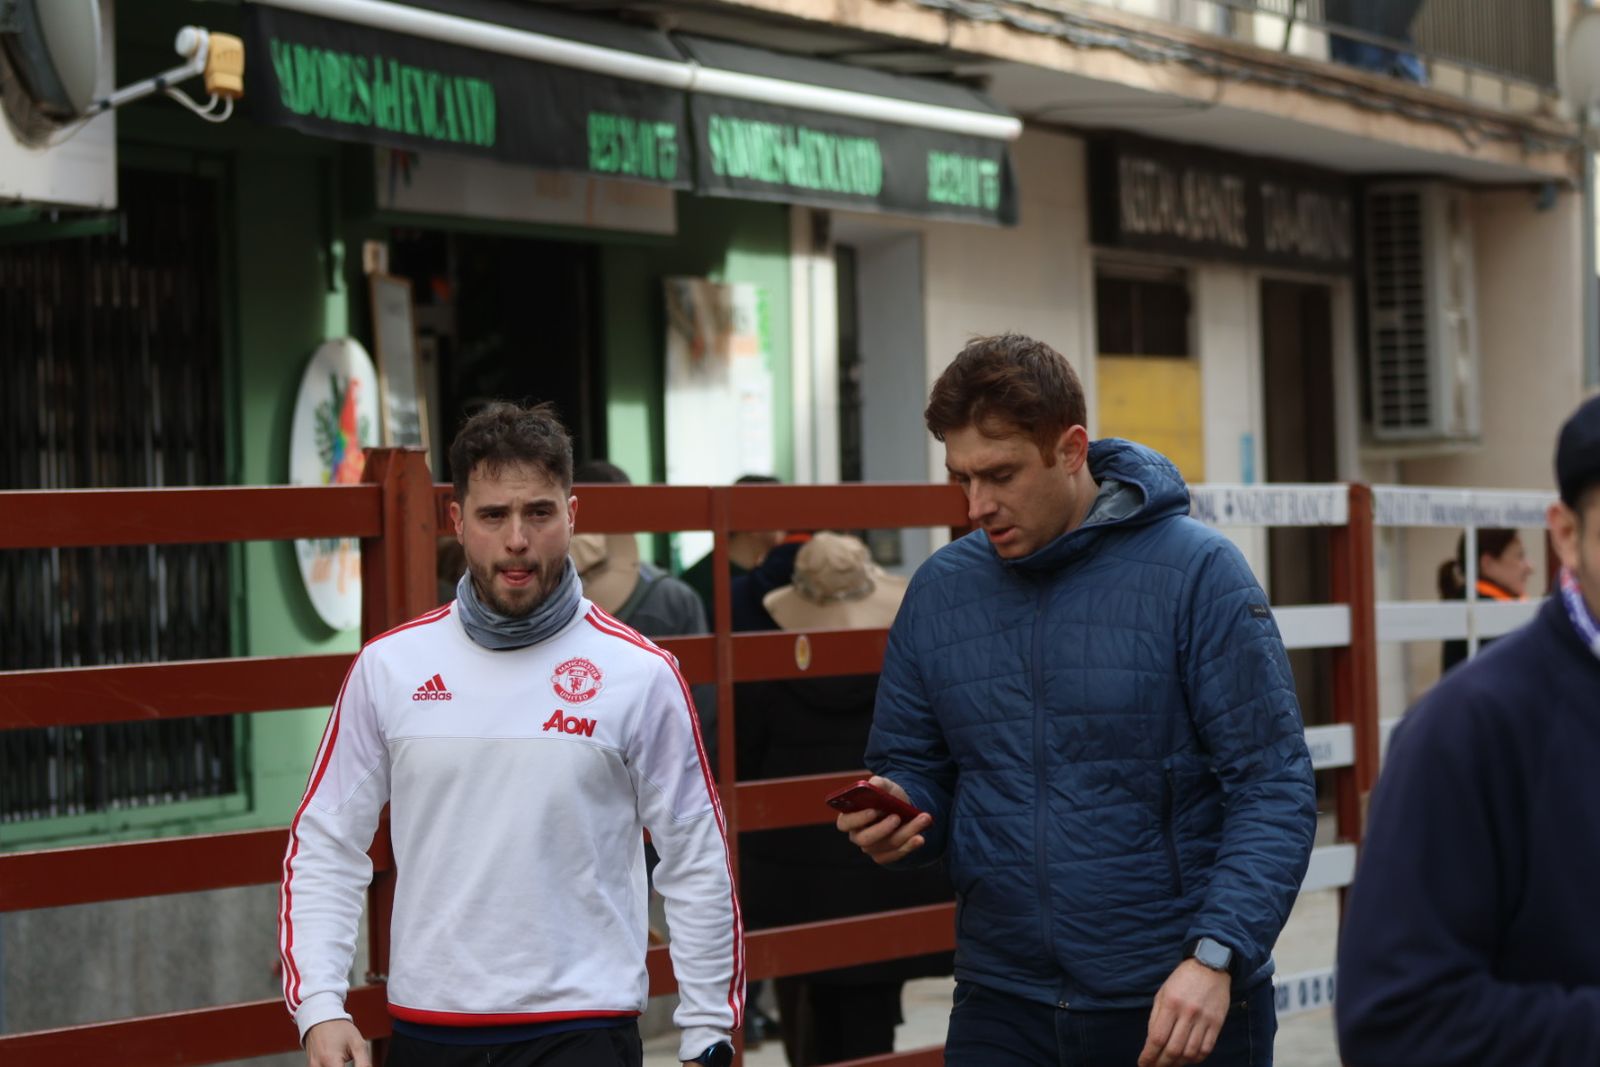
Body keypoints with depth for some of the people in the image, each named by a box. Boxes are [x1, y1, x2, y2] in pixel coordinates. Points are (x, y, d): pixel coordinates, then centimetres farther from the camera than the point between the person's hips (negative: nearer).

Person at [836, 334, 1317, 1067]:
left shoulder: (1196, 572, -8)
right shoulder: (940, 590, 3)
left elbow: (1273, 788, -11)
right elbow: (920, 776, 12)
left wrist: (1216, 956, -21)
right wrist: (894, 815, -10)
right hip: (1003, 1005, 3)